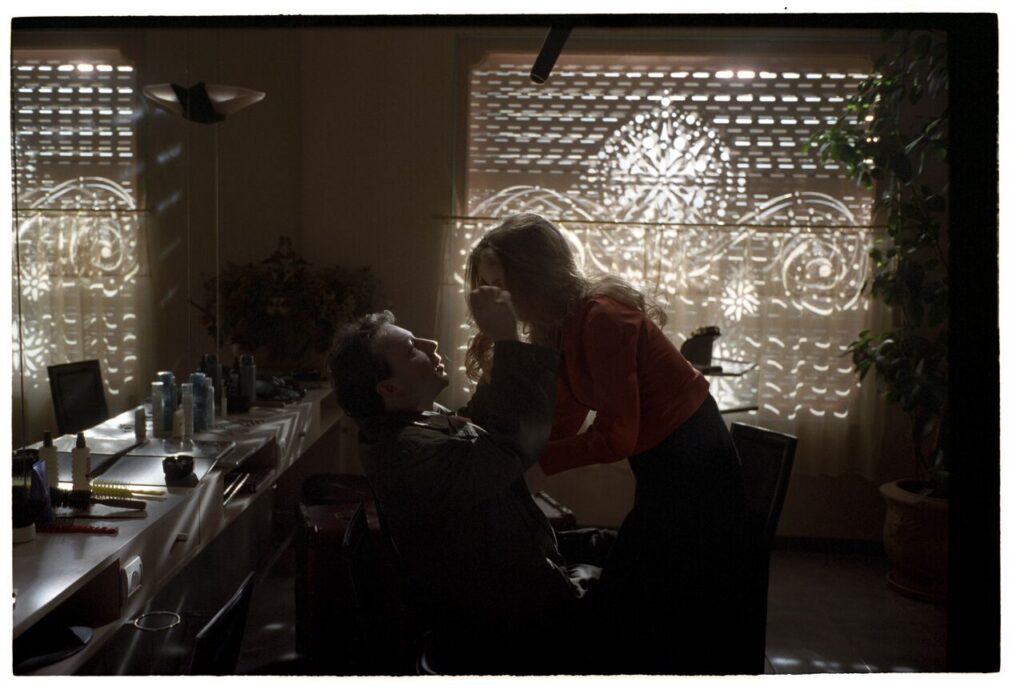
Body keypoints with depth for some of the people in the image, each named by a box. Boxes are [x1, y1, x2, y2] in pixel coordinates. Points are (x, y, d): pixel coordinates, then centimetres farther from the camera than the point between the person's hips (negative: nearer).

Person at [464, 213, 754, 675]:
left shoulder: (601, 317, -22)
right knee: (624, 601, 17)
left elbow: (616, 436, -24)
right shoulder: (558, 330, 5)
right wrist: (499, 363, -7)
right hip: (663, 471, 9)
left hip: (694, 468, -9)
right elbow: (559, 425, -1)